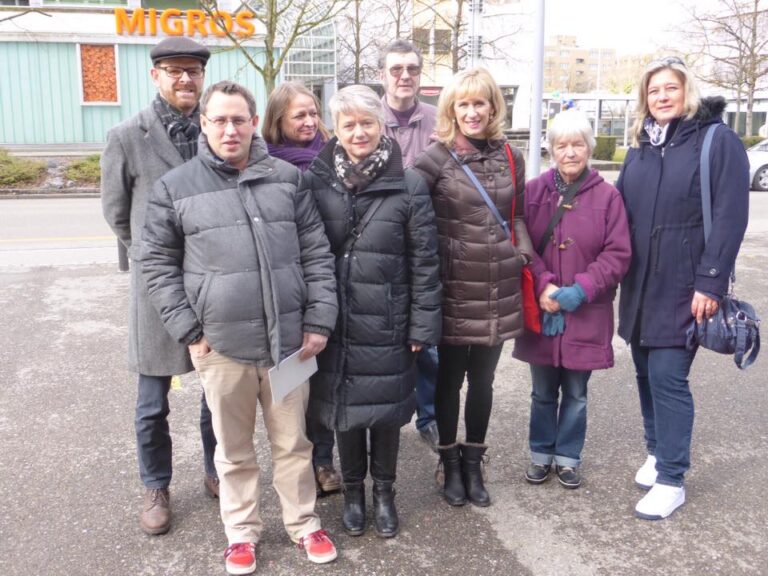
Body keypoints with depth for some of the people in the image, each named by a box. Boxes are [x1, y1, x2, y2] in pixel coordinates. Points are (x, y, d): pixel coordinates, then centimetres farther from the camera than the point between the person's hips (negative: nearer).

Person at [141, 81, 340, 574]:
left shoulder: (287, 178, 3)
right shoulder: (175, 188, -1)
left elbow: (317, 254, 5)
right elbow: (158, 263, 3)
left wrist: (319, 320, -1)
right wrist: (188, 331, -3)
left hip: (288, 339, 1)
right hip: (220, 344, -1)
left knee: (293, 441, 15)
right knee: (234, 448, 14)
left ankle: (303, 523, 34)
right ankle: (242, 531, 34)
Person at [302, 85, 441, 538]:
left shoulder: (409, 187, -6)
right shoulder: (316, 181, -2)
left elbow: (424, 262, -4)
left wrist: (422, 326, -6)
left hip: (388, 324, -1)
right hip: (336, 322, 1)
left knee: (387, 407, 12)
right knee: (344, 405, 13)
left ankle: (384, 489, 35)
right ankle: (353, 489, 35)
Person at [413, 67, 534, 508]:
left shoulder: (510, 157, 8)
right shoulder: (437, 158, -6)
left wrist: (525, 253, 6)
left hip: (498, 290, 4)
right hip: (454, 289, -3)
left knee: (483, 379, 14)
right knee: (450, 378, 10)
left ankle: (474, 462, 32)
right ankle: (451, 463, 29)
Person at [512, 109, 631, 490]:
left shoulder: (607, 196, -4)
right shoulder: (534, 191, 0)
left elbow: (618, 255, -6)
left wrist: (581, 290, -16)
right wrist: (543, 286, -16)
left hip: (586, 315, -1)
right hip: (541, 312, 1)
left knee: (576, 394, 13)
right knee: (543, 393, 14)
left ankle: (568, 458, 29)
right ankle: (541, 455, 30)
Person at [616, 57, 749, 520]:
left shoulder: (718, 141, -6)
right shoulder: (641, 148, 14)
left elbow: (730, 217, -12)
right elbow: (620, 211, 15)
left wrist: (711, 282, -17)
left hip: (684, 287, -6)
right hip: (640, 285, 6)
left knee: (668, 376, -6)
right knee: (646, 372, 12)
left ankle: (671, 480, 6)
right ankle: (658, 453, 31)